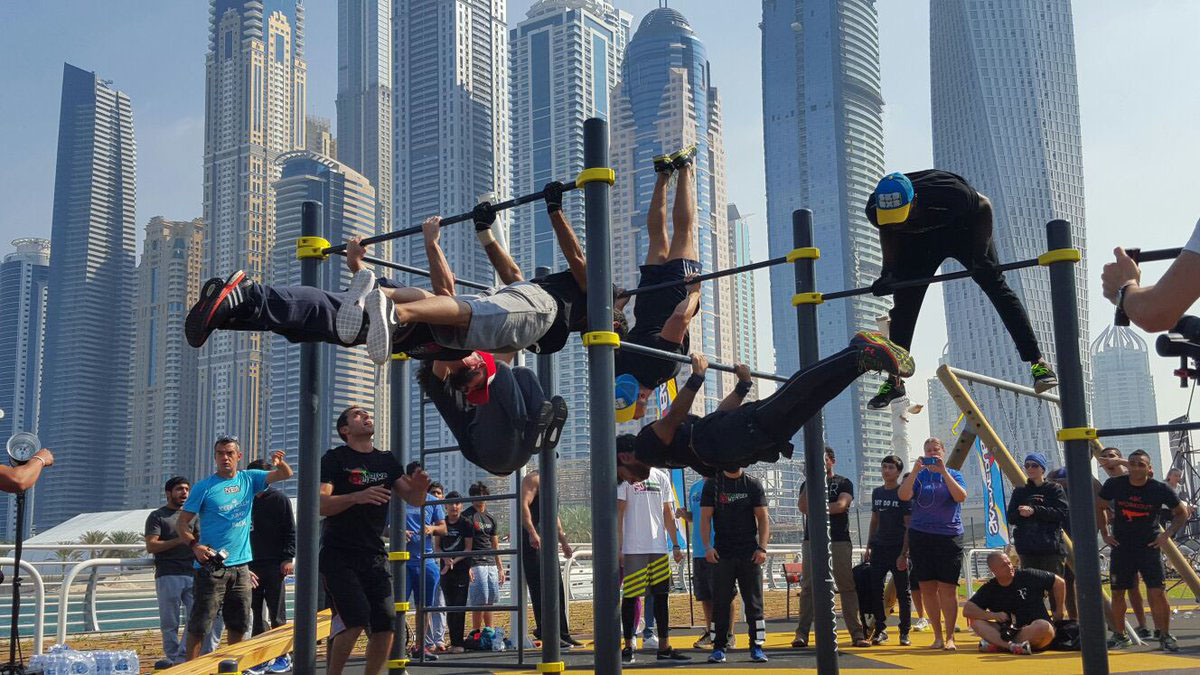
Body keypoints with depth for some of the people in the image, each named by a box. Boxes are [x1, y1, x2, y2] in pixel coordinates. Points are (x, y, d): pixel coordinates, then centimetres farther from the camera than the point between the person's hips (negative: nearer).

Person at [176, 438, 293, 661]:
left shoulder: (249, 479, 8)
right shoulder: (204, 487, -4)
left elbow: (286, 474, 9)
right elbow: (181, 523, -2)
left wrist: (279, 462, -14)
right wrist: (195, 545, -20)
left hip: (240, 565, 5)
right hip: (211, 565, -5)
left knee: (239, 624, 12)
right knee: (199, 625, -6)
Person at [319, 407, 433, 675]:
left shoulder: (387, 460, 12)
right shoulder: (335, 459, -2)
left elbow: (413, 500, 9)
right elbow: (321, 505, -14)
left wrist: (419, 487, -14)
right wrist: (357, 496, -30)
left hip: (375, 555, 5)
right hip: (338, 555, -5)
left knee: (385, 627, -2)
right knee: (355, 621, -18)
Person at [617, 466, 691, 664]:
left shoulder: (661, 477, 14)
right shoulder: (625, 477, -2)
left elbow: (668, 514, 16)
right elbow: (619, 513, -5)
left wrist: (675, 545, 12)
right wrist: (618, 547, -11)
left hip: (659, 546, 5)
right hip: (633, 548, -5)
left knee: (661, 595, 6)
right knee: (630, 597, 1)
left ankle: (664, 647, 13)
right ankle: (628, 647, 10)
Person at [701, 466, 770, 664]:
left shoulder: (753, 484, 5)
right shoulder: (712, 483, 5)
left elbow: (762, 518, 2)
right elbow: (705, 518, 0)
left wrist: (762, 548, -9)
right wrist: (708, 546, -12)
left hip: (749, 554, 0)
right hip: (722, 554, 0)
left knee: (754, 602, 2)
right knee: (720, 602, 0)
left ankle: (757, 647, 10)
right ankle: (719, 647, 7)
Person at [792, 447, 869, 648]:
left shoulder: (844, 483, 11)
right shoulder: (808, 484, 17)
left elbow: (841, 505, -7)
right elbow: (803, 508, -1)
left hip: (839, 540, -1)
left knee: (847, 587, -3)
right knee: (808, 587, -3)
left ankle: (857, 634, -2)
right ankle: (802, 633, -3)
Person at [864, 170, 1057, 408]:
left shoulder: (947, 194, -42)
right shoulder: (875, 208, -32)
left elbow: (984, 206, -21)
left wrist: (980, 257, -26)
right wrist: (888, 271, -20)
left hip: (963, 228, -3)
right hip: (919, 241, 3)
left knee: (996, 286, -13)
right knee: (904, 302, -2)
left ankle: (1036, 361, -10)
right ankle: (894, 380, 7)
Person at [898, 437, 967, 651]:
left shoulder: (953, 475, 6)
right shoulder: (918, 476, 7)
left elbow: (961, 496, -12)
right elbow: (903, 495, -10)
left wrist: (943, 471, -17)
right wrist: (916, 470, -17)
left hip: (949, 536, -1)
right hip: (920, 537, 1)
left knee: (948, 588, -5)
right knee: (927, 588, 2)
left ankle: (949, 637, 1)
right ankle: (937, 635, 11)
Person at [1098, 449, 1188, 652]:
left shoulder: (1160, 489, -9)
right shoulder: (1114, 485, -7)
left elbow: (1182, 513, 6)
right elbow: (1100, 507, 12)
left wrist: (1168, 533, -4)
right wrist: (1105, 533, 7)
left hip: (1149, 546, -2)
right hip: (1121, 547, 2)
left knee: (1157, 592, -8)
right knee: (1117, 592, 7)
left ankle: (1165, 635, 7)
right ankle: (1119, 636, 21)